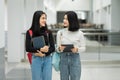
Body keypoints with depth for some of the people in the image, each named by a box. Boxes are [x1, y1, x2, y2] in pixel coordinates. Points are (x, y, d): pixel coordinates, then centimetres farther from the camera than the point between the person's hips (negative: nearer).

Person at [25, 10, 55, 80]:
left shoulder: (48, 32, 3)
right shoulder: (30, 32, -2)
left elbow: (53, 47, 0)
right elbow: (28, 48, -7)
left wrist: (44, 54, -14)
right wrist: (40, 49, -17)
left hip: (47, 59, 2)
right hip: (36, 60, -2)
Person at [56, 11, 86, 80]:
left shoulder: (79, 33, -3)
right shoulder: (60, 32, 3)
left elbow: (83, 47, 1)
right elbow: (57, 47, 5)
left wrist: (77, 49, -18)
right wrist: (59, 49, -17)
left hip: (75, 58, -1)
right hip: (63, 58, 2)